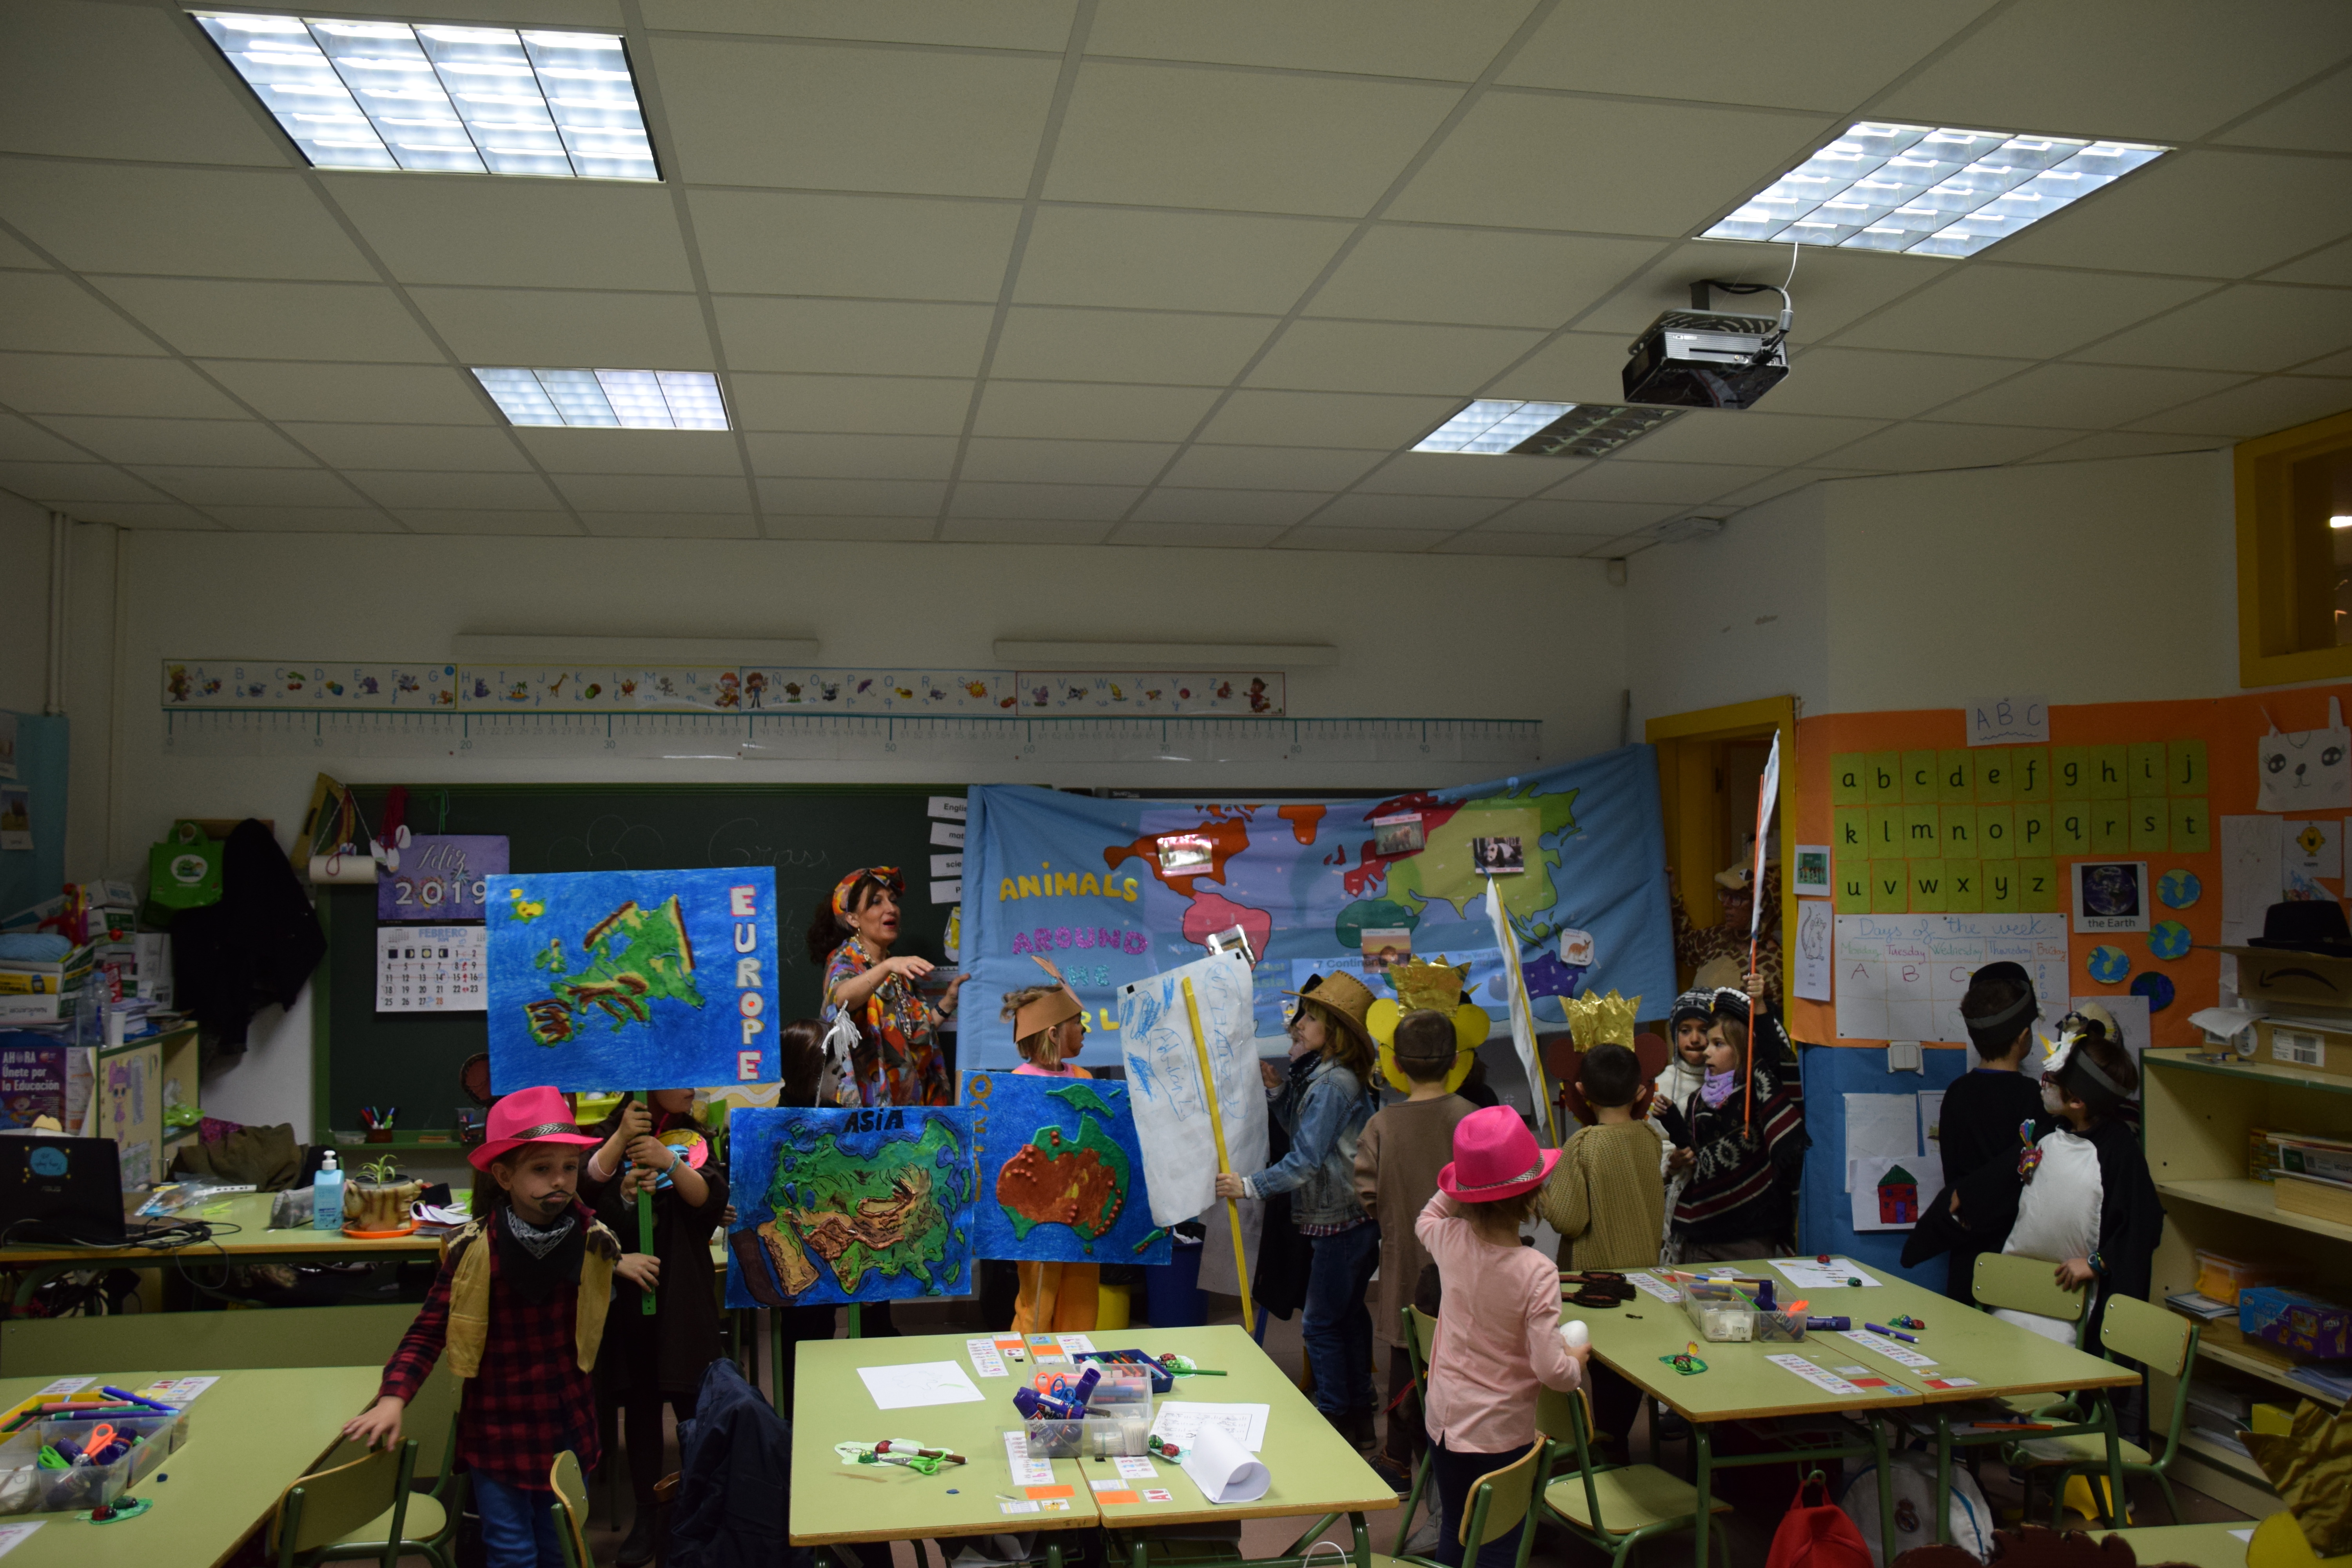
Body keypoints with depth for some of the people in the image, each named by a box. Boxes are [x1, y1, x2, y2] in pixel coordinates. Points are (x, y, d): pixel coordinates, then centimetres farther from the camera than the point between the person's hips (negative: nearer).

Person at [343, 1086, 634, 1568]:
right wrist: (393, 1399, -24)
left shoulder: (591, 1238, -8)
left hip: (569, 1424, 3)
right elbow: (428, 1331, -12)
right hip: (499, 1426, -3)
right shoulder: (476, 1248, -18)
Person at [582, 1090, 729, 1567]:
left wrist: (670, 1163, -23)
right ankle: (646, 1515, 18)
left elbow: (713, 1201, -8)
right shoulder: (610, 1135, 2)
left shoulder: (695, 1140, 4)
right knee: (639, 1403, 8)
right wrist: (621, 1139, -23)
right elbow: (585, 1191, -12)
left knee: (693, 1403, 1)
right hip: (627, 1294, 0)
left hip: (684, 1295, 0)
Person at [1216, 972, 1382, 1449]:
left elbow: (1305, 1160, -22)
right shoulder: (1328, 1076, 11)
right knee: (1348, 1315, 17)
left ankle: (1336, 1420, 9)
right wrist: (1278, 1089, 6)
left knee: (1321, 1323, -1)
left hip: (1340, 1221, -10)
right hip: (1349, 1217, 10)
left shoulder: (1334, 1085, -21)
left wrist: (1249, 1186, -17)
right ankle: (1360, 1417, 26)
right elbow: (1302, 1128, 17)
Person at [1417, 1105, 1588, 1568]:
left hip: (1444, 1420, 5)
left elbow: (1426, 1221, 17)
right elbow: (1550, 1369, -24)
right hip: (1501, 1433, -5)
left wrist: (1463, 1186, 9)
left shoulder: (1450, 1241, -10)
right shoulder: (1536, 1272, -25)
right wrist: (1577, 1362, -4)